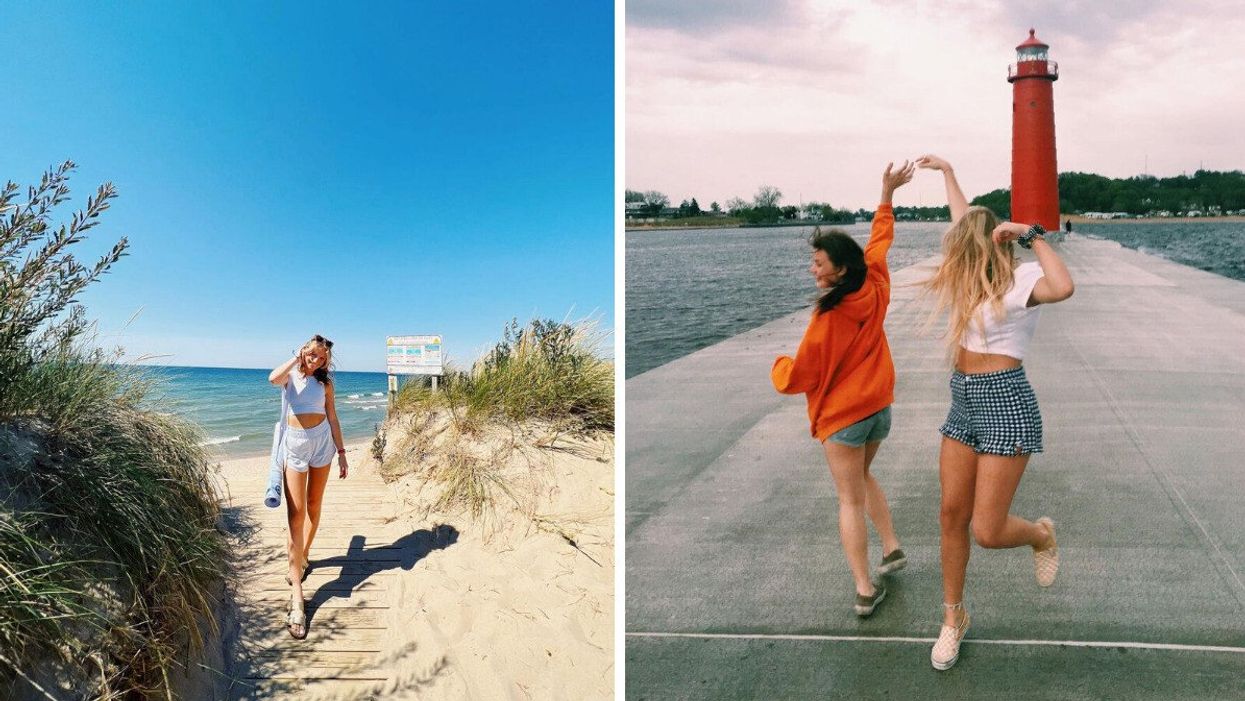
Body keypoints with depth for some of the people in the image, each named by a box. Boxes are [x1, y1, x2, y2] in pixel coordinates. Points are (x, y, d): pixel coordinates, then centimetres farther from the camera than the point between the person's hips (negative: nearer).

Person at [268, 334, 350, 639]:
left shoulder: (325, 382, 8)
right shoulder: (291, 375, 1)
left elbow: (332, 418, 10)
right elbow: (273, 378, -25)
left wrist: (341, 452, 7)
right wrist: (296, 359, -12)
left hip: (322, 440, 3)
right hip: (295, 443, -3)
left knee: (314, 505, 10)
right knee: (295, 512, -9)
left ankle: (302, 557, 34)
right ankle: (296, 593, -11)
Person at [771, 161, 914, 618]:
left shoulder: (828, 318, -24)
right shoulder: (875, 289, -6)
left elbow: (797, 378, -20)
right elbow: (879, 239, 12)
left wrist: (779, 365, 2)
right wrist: (887, 193, 23)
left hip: (841, 415, -7)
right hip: (879, 406, 7)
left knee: (850, 500, 3)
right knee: (862, 477, 29)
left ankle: (865, 590, 5)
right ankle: (891, 548, 28)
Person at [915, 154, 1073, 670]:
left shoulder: (1020, 281, -13)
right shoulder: (975, 278, 10)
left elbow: (1063, 287, -37)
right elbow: (967, 223, 27)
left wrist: (1032, 236, -25)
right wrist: (946, 172, 36)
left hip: (1006, 405, -8)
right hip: (965, 404, 8)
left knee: (987, 531, -6)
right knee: (952, 517, 9)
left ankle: (1041, 535, 29)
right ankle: (953, 617, 24)